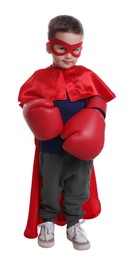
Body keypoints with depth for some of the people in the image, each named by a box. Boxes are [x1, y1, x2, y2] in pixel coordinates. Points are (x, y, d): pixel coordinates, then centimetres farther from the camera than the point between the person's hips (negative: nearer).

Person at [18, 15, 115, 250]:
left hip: (82, 145, 1)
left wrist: (96, 115, -15)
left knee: (79, 187, 14)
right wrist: (35, 113, -18)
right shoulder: (40, 77, -4)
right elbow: (27, 101, 2)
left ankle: (74, 223, 34)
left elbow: (99, 99, 3)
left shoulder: (86, 76, -1)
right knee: (50, 186, 15)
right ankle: (48, 221, 38)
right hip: (51, 146, -1)